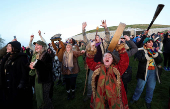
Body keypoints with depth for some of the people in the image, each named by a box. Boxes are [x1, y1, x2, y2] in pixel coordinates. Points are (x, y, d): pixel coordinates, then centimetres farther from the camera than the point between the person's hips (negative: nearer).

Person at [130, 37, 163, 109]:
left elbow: (160, 60, -1)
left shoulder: (154, 50, 10)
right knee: (140, 87, 4)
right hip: (144, 71, -4)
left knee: (151, 88, 12)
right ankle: (135, 98, 28)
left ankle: (148, 101, 35)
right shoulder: (140, 50, -3)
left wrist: (155, 53, -16)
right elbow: (141, 59, -20)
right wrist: (149, 53, -27)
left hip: (153, 71, 4)